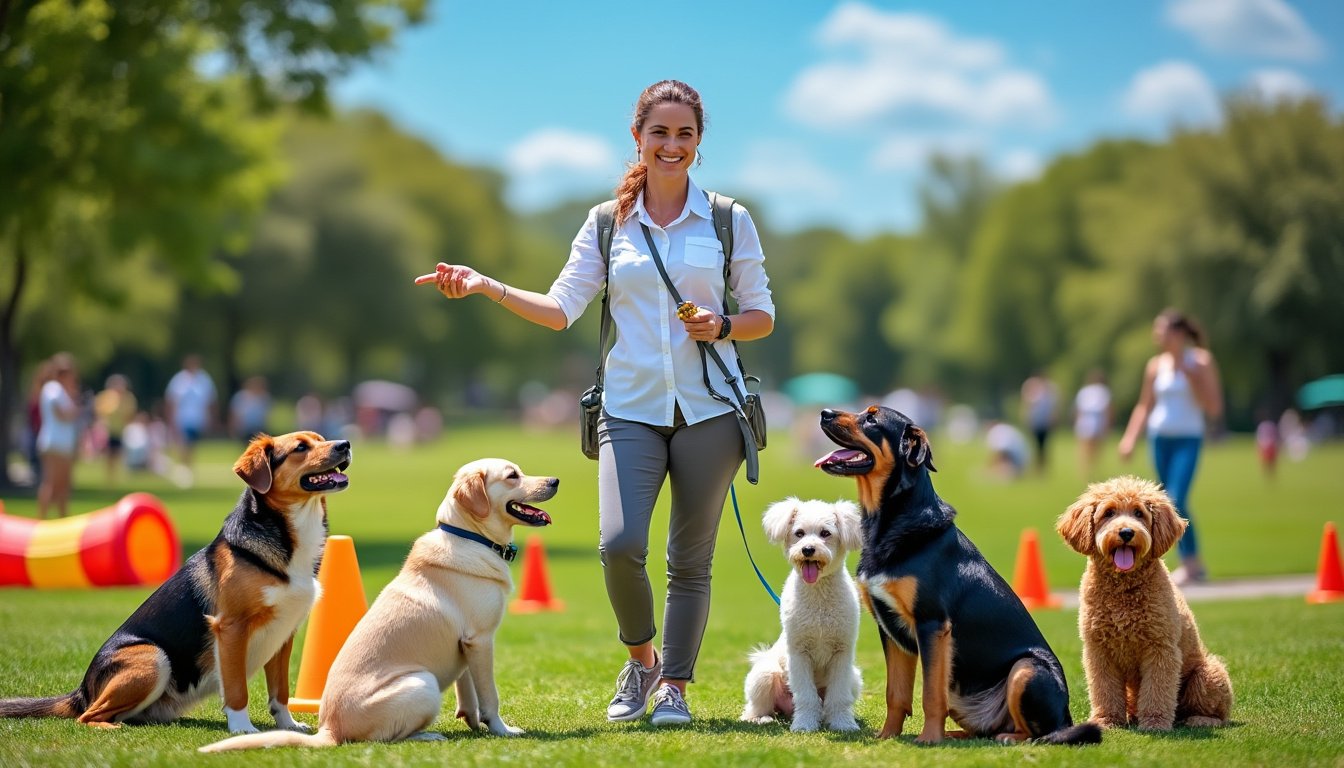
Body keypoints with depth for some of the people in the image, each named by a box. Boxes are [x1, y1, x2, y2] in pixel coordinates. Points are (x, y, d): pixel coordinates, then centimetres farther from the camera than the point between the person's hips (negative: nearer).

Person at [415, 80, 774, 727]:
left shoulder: (730, 221, 6)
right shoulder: (606, 223, 8)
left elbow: (762, 315, 10)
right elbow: (560, 309, 1)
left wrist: (723, 326, -11)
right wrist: (484, 286, -11)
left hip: (707, 408, 0)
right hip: (631, 408, 0)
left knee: (691, 558, 4)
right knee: (618, 544, -16)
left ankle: (674, 685, 19)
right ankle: (640, 658, 11)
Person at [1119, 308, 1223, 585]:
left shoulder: (1201, 362, -3)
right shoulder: (1156, 365, 7)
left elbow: (1214, 409, -6)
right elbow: (1144, 406, 16)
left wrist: (1191, 377, -13)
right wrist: (1130, 438, 6)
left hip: (1188, 439, -4)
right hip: (1159, 438, 4)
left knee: (1176, 501, -19)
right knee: (1173, 505, 6)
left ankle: (1190, 562, -14)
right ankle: (1194, 566, 15)